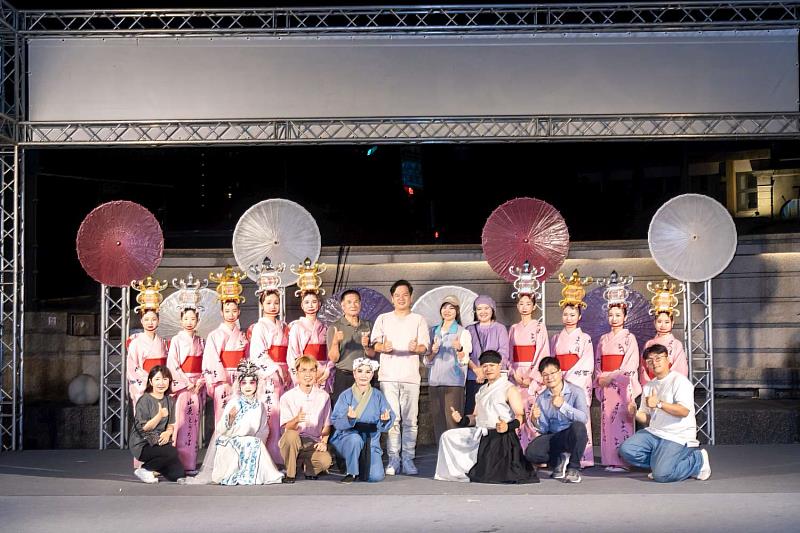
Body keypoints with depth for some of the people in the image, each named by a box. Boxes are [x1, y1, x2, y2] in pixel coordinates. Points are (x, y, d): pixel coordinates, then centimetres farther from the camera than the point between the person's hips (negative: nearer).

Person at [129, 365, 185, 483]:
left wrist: (168, 433, -12)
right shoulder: (145, 400, -11)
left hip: (159, 442, 6)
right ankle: (144, 470, -10)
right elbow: (142, 427, -15)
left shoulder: (169, 401, 9)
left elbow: (171, 425, 11)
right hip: (142, 444, -6)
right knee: (172, 452, -32)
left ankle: (155, 469, 21)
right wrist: (160, 415, -26)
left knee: (178, 474, -8)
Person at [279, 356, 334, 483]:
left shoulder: (323, 396, 6)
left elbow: (326, 425, 10)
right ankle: (290, 473, -15)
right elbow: (287, 427, -11)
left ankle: (308, 468, 7)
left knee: (326, 461, -30)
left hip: (313, 444, 1)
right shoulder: (287, 397, -2)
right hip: (292, 443, -1)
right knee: (291, 435, -37)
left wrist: (324, 442, -8)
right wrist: (296, 420, -33)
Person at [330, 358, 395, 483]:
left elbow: (385, 425, -2)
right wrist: (349, 418, -31)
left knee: (376, 476, -15)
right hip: (347, 437, -2)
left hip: (371, 441, 2)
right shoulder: (346, 396, -2)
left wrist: (385, 420, -26)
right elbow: (336, 422, -11)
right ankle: (351, 472, -13)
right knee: (355, 439, -37)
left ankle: (362, 463, 19)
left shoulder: (378, 396, 4)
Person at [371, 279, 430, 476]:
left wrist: (416, 348, -17)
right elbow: (374, 343, 10)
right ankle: (393, 460, -2)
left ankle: (408, 459, 0)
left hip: (410, 376, 0)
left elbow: (424, 347, 7)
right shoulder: (383, 319, 16)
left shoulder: (418, 320, 14)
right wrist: (383, 347, -13)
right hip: (388, 376, 0)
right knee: (392, 419, -5)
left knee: (410, 420, -3)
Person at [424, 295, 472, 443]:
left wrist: (459, 349, -26)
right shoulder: (434, 331, 16)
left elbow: (464, 361, -6)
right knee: (438, 422, 2)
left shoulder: (463, 332, 3)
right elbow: (426, 361, 17)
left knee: (453, 422, -10)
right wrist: (432, 352, -4)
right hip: (434, 382, 4)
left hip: (454, 382, -4)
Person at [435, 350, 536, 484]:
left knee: (491, 477, -14)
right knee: (448, 436, -3)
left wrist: (508, 426, -31)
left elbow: (519, 417, -12)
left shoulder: (509, 389, -5)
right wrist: (461, 420, 4)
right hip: (480, 436, 8)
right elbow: (476, 417, 23)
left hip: (501, 438, -7)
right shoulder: (482, 390, 21)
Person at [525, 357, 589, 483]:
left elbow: (583, 418, -23)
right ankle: (559, 459, 8)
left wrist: (563, 405, -31)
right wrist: (536, 420, -17)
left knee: (578, 426, -38)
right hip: (553, 437, 3)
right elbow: (544, 430, 5)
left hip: (573, 437, -3)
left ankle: (574, 468, -15)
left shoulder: (576, 392, -8)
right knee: (531, 453, -26)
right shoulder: (541, 398, 4)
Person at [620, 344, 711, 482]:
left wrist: (659, 403, -28)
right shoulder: (648, 386, 17)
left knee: (661, 475, -22)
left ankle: (698, 460, 5)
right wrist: (635, 413, -5)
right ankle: (663, 462, 3)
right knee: (626, 450, -16)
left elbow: (684, 411, -19)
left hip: (677, 437, -7)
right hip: (653, 433, 7)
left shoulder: (679, 381, -6)